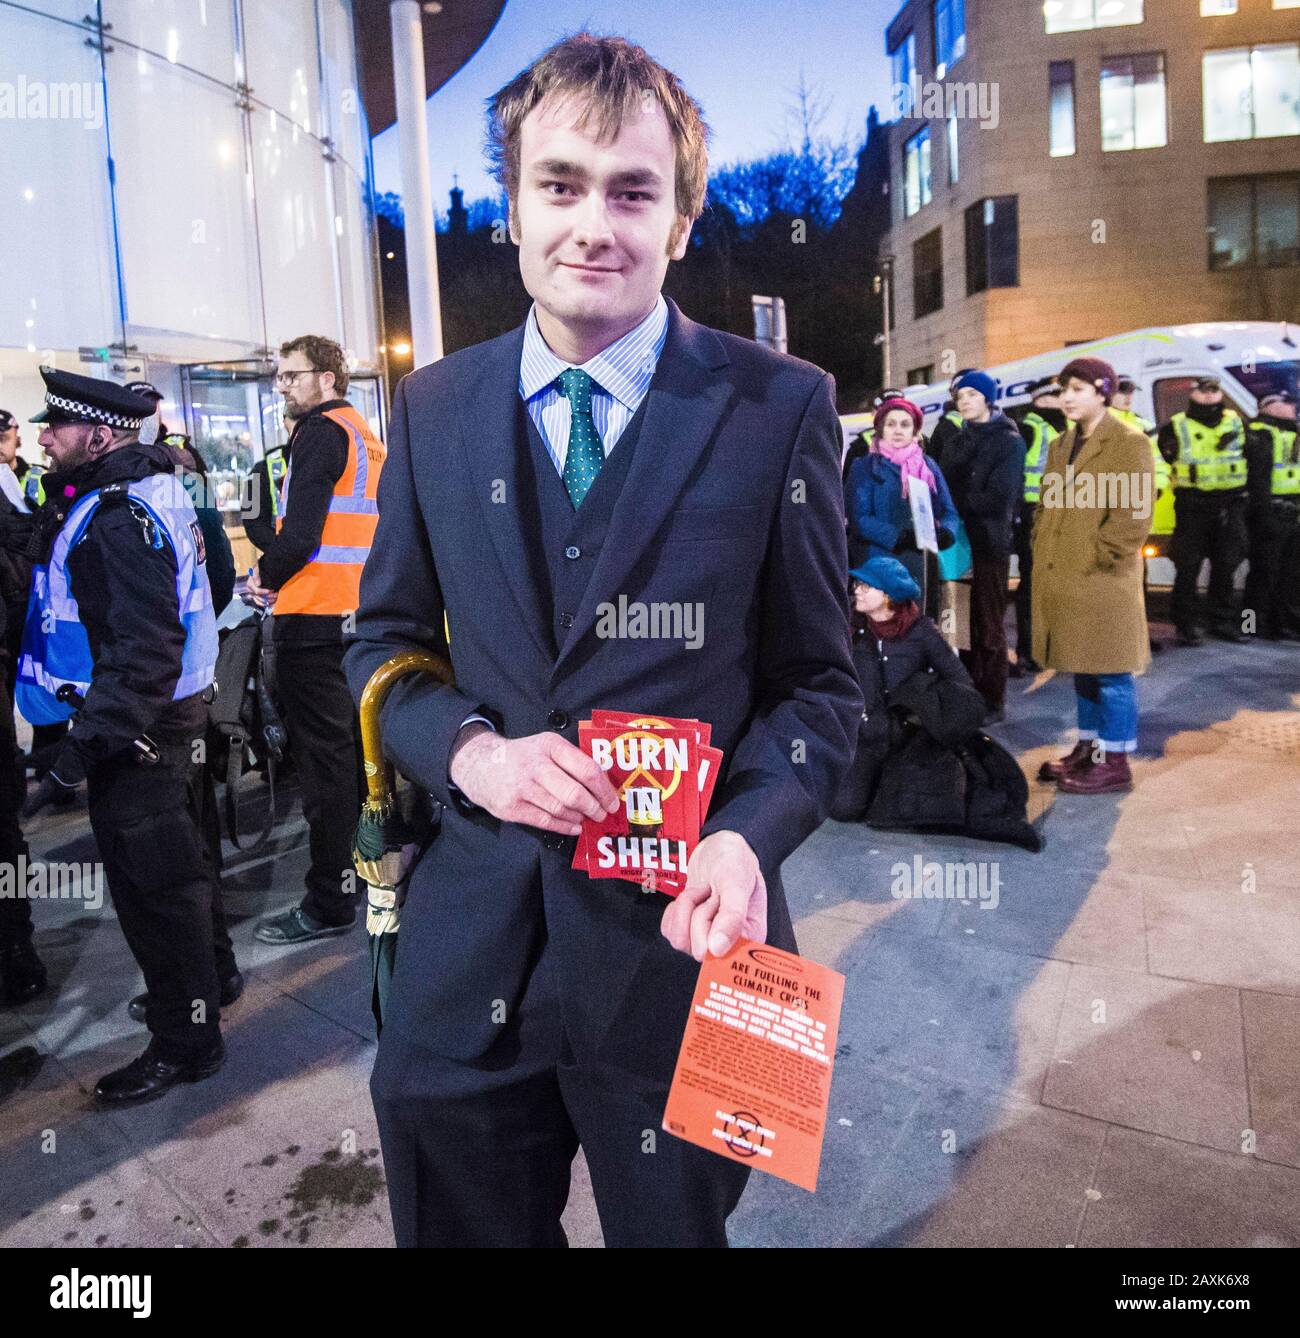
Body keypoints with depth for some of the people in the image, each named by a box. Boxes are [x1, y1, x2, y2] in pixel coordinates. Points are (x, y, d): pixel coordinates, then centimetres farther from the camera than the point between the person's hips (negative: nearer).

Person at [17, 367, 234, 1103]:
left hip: (137, 722, -10)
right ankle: (210, 973, 43)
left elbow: (142, 646, -28)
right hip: (172, 708, 10)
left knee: (150, 881, 0)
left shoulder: (119, 517, -21)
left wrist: (92, 737, -28)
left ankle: (186, 1039, 14)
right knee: (178, 849, 23)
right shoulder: (143, 492, 10)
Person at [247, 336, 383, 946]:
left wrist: (265, 574, 0)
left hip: (313, 618, -9)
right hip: (358, 614, 9)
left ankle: (328, 902, 4)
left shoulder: (321, 434, -10)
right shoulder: (365, 435, 18)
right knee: (355, 743, 18)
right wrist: (280, 574, 12)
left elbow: (300, 536, -19)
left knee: (323, 757, -4)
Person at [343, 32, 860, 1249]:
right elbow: (384, 641, 8)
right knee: (461, 1222, 23)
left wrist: (748, 835, -21)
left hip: (679, 936, -2)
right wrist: (468, 751, -12)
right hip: (467, 949, 3)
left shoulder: (780, 406, -6)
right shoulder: (434, 407, 3)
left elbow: (818, 680, -3)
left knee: (671, 1224, 22)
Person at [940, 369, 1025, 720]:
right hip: (959, 543, 5)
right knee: (964, 625, 8)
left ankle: (993, 701, 6)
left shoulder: (1009, 441, -2)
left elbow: (998, 499, -13)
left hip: (990, 544, -5)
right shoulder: (958, 441, 17)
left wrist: (958, 501, -6)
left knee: (989, 628, -2)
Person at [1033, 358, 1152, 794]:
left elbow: (1134, 513, -13)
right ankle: (1088, 749, 26)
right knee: (1082, 667, 15)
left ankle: (1114, 762, 7)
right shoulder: (1060, 446, 17)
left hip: (1103, 580, -7)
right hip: (1060, 578, 8)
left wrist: (1097, 558, -15)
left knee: (1110, 671, -1)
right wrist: (1043, 551, 10)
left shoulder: (1129, 443, -6)